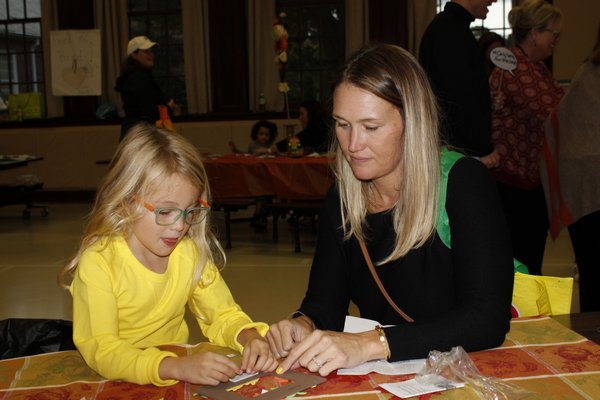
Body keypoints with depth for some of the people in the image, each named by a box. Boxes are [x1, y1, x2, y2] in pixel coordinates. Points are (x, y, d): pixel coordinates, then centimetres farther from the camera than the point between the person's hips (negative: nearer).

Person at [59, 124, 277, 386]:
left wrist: (249, 338, -16)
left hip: (177, 381, 3)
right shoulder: (98, 261, -16)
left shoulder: (192, 253, -2)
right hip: (117, 385, -2)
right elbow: (101, 350, -24)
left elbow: (223, 316, 6)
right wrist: (177, 367, -37)